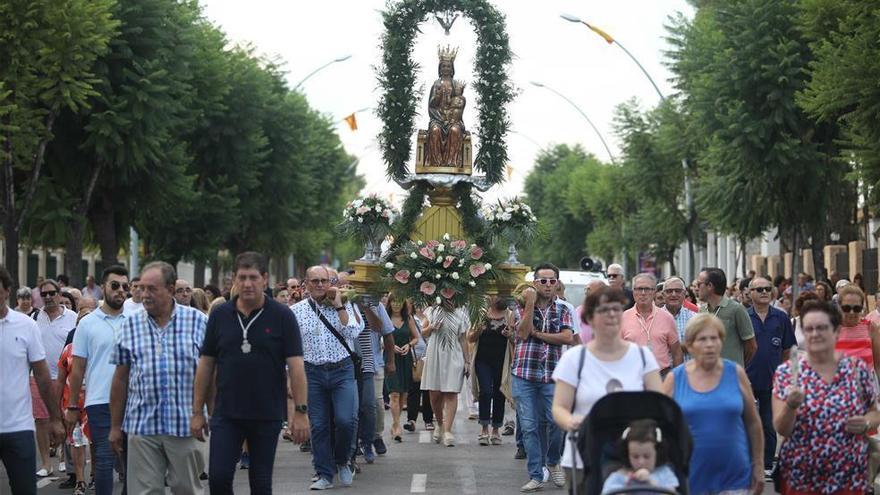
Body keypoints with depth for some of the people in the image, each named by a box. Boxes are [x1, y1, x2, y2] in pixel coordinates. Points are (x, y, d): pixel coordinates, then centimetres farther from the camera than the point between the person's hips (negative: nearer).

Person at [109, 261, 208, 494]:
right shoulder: (130, 326, 6)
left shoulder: (198, 322, 1)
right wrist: (115, 426, 9)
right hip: (142, 425, 2)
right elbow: (121, 379, 10)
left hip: (186, 426, -1)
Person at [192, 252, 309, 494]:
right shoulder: (219, 315, 3)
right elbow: (206, 364, 7)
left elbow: (295, 365, -6)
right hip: (226, 414, 2)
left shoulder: (282, 316, -4)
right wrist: (197, 411, 5)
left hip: (268, 415, -2)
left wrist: (300, 411, -12)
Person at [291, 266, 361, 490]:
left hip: (342, 371, -1)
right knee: (318, 426, 3)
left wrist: (338, 306, -11)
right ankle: (325, 474, 14)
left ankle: (342, 461, 13)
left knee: (346, 420, -14)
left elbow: (352, 333, -10)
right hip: (313, 373, 1)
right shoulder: (296, 311, 4)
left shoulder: (342, 306, 5)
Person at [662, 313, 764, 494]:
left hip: (734, 479, 0)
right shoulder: (675, 379, 1)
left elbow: (753, 423, 8)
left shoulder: (736, 374, 2)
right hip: (690, 478, 0)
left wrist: (758, 466, 7)